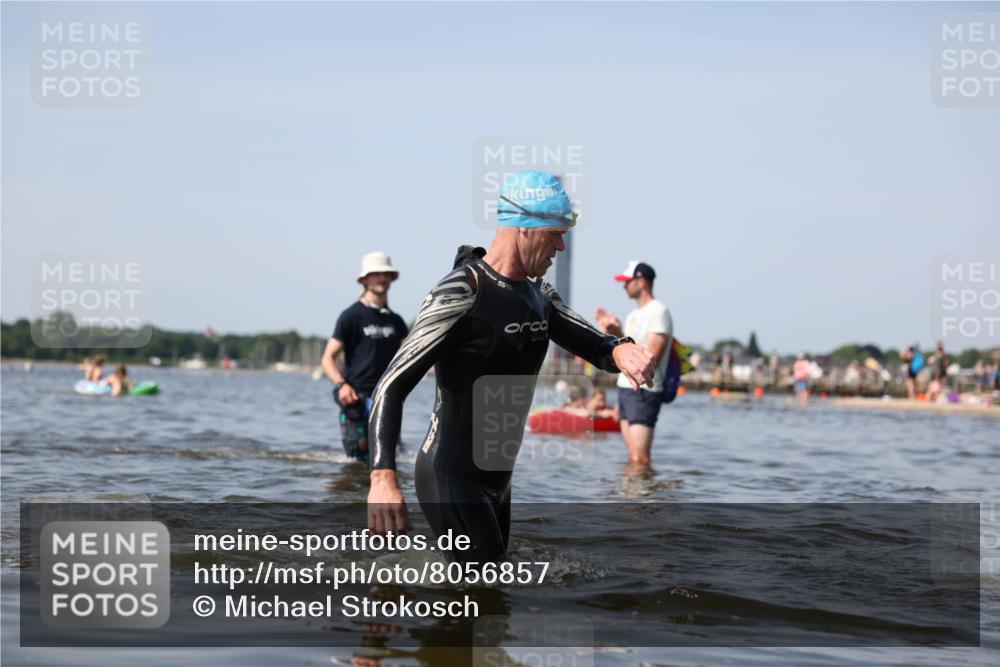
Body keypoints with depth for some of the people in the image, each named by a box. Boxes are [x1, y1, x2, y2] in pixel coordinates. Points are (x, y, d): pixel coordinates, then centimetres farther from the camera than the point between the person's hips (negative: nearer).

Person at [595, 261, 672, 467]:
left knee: (639, 458, -16)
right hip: (626, 388, 9)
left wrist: (619, 334, -18)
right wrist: (614, 331, 8)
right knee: (632, 458, 7)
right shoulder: (634, 315, 19)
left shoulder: (658, 312, -9)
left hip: (644, 390, -9)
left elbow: (651, 356, -18)